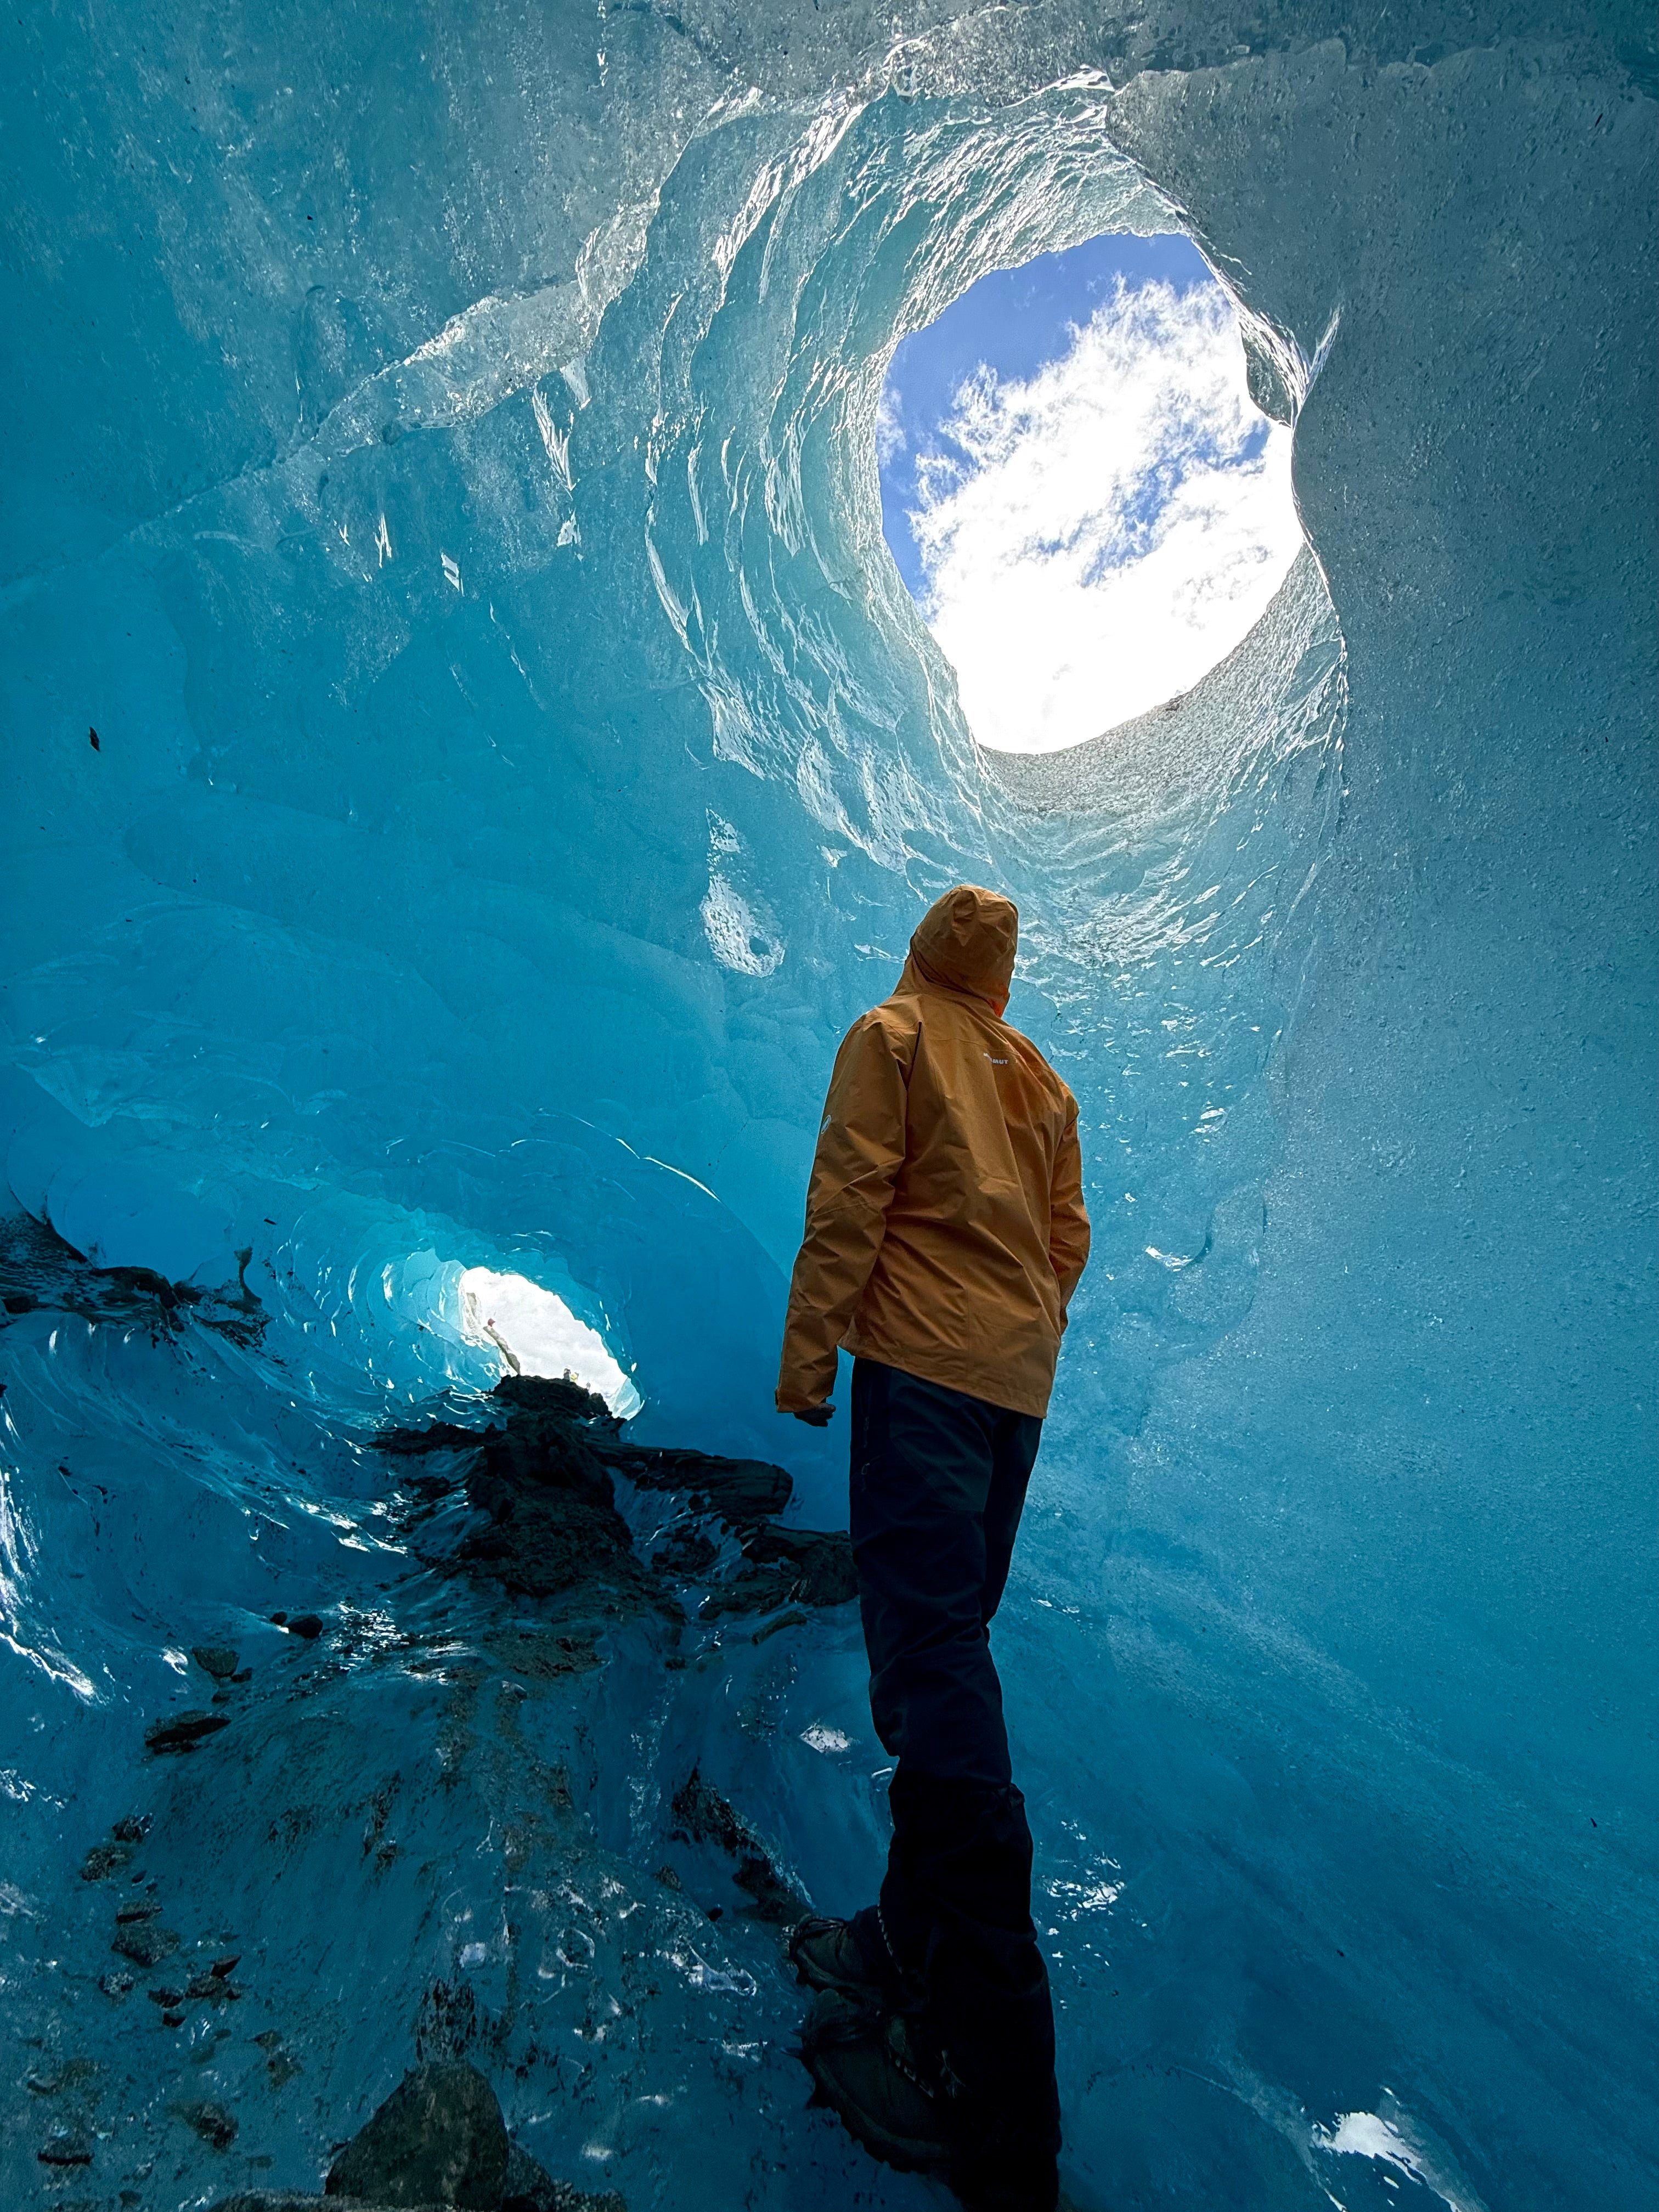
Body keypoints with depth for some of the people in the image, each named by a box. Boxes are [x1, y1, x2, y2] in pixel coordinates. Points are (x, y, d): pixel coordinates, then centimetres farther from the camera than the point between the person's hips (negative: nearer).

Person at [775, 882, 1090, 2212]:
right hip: (1019, 1384, 8)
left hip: (923, 1366, -7)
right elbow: (1069, 1239, 18)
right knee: (943, 1651, 13)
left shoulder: (892, 1036, 0)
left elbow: (850, 1200, -9)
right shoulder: (1041, 1079, 18)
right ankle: (915, 1942, 18)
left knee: (933, 1663, -12)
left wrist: (807, 1354, -7)